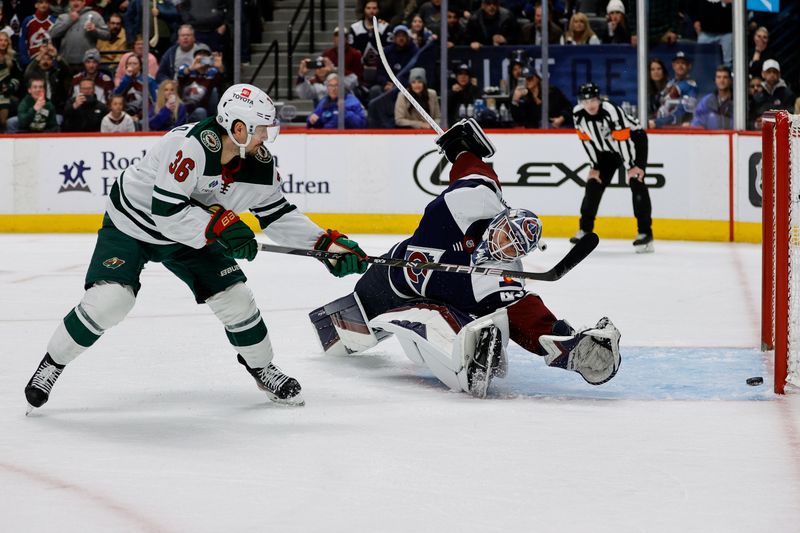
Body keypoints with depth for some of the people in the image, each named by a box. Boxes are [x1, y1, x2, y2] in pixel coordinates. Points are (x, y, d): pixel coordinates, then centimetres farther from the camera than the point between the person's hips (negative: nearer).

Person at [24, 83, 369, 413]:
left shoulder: (260, 164, -13)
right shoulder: (191, 145, -35)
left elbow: (278, 216, -1)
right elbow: (167, 213, -36)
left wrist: (326, 243, -9)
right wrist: (221, 224, -36)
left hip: (192, 234, 6)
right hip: (131, 224, -6)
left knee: (234, 297, -3)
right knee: (108, 301, -21)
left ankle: (262, 368, 22)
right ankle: (52, 363, 0)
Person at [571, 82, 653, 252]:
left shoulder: (611, 111, -34)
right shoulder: (578, 114, -15)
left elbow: (623, 139, -32)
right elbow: (587, 140, -4)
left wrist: (631, 167, -30)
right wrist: (594, 166, -4)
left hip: (633, 140, -6)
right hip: (607, 149, 6)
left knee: (636, 182, -19)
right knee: (594, 184, 2)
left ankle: (645, 233, -18)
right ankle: (585, 230, 16)